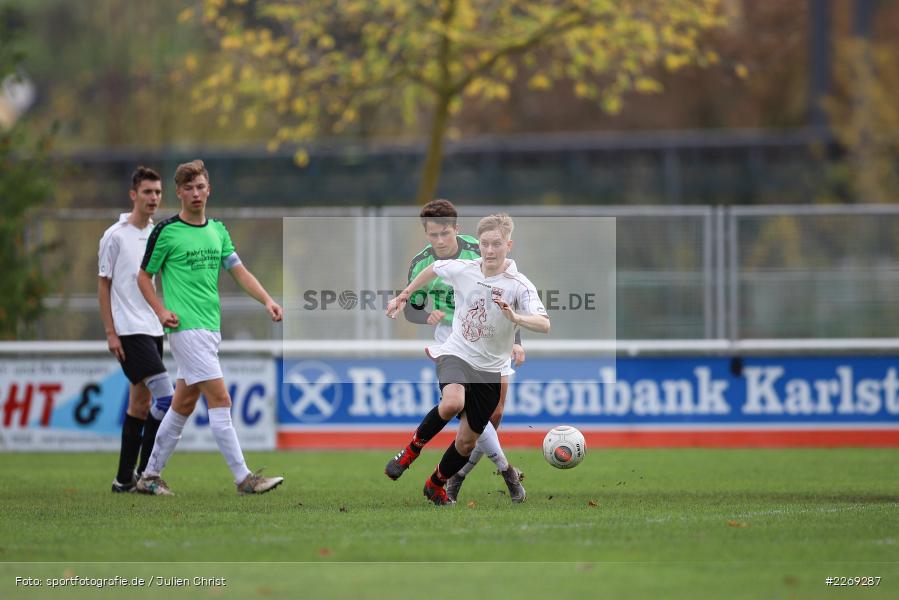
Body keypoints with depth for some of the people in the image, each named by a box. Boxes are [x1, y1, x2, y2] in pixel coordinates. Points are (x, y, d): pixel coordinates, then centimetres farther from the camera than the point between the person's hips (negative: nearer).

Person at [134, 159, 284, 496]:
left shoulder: (217, 230, 14)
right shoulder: (166, 231, -5)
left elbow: (239, 271, 12)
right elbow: (144, 276, 2)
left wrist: (267, 300, -3)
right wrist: (161, 310, -12)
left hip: (211, 329, 7)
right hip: (186, 328, -7)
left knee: (183, 405, 10)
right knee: (220, 400, -13)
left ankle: (150, 476, 20)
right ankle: (243, 478, -15)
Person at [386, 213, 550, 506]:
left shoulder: (520, 286, -16)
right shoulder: (462, 269, -7)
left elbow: (544, 325, -30)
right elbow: (432, 269, 16)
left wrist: (515, 317, -48)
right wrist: (403, 297, 22)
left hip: (490, 369, 1)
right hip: (456, 353, -1)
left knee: (467, 441, 7)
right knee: (453, 403, -34)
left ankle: (436, 484, 35)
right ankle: (414, 446, -8)